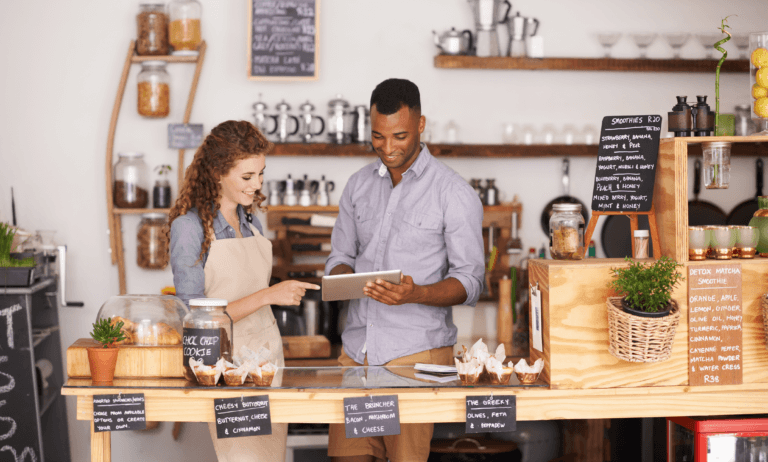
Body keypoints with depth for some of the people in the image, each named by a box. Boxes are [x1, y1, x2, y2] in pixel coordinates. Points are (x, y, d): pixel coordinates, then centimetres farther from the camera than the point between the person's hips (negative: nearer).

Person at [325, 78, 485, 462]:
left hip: (416, 351, -4)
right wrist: (342, 279, -5)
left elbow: (470, 281, -5)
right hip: (357, 347, 4)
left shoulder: (455, 194, -4)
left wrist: (416, 294, -23)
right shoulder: (359, 185, 12)